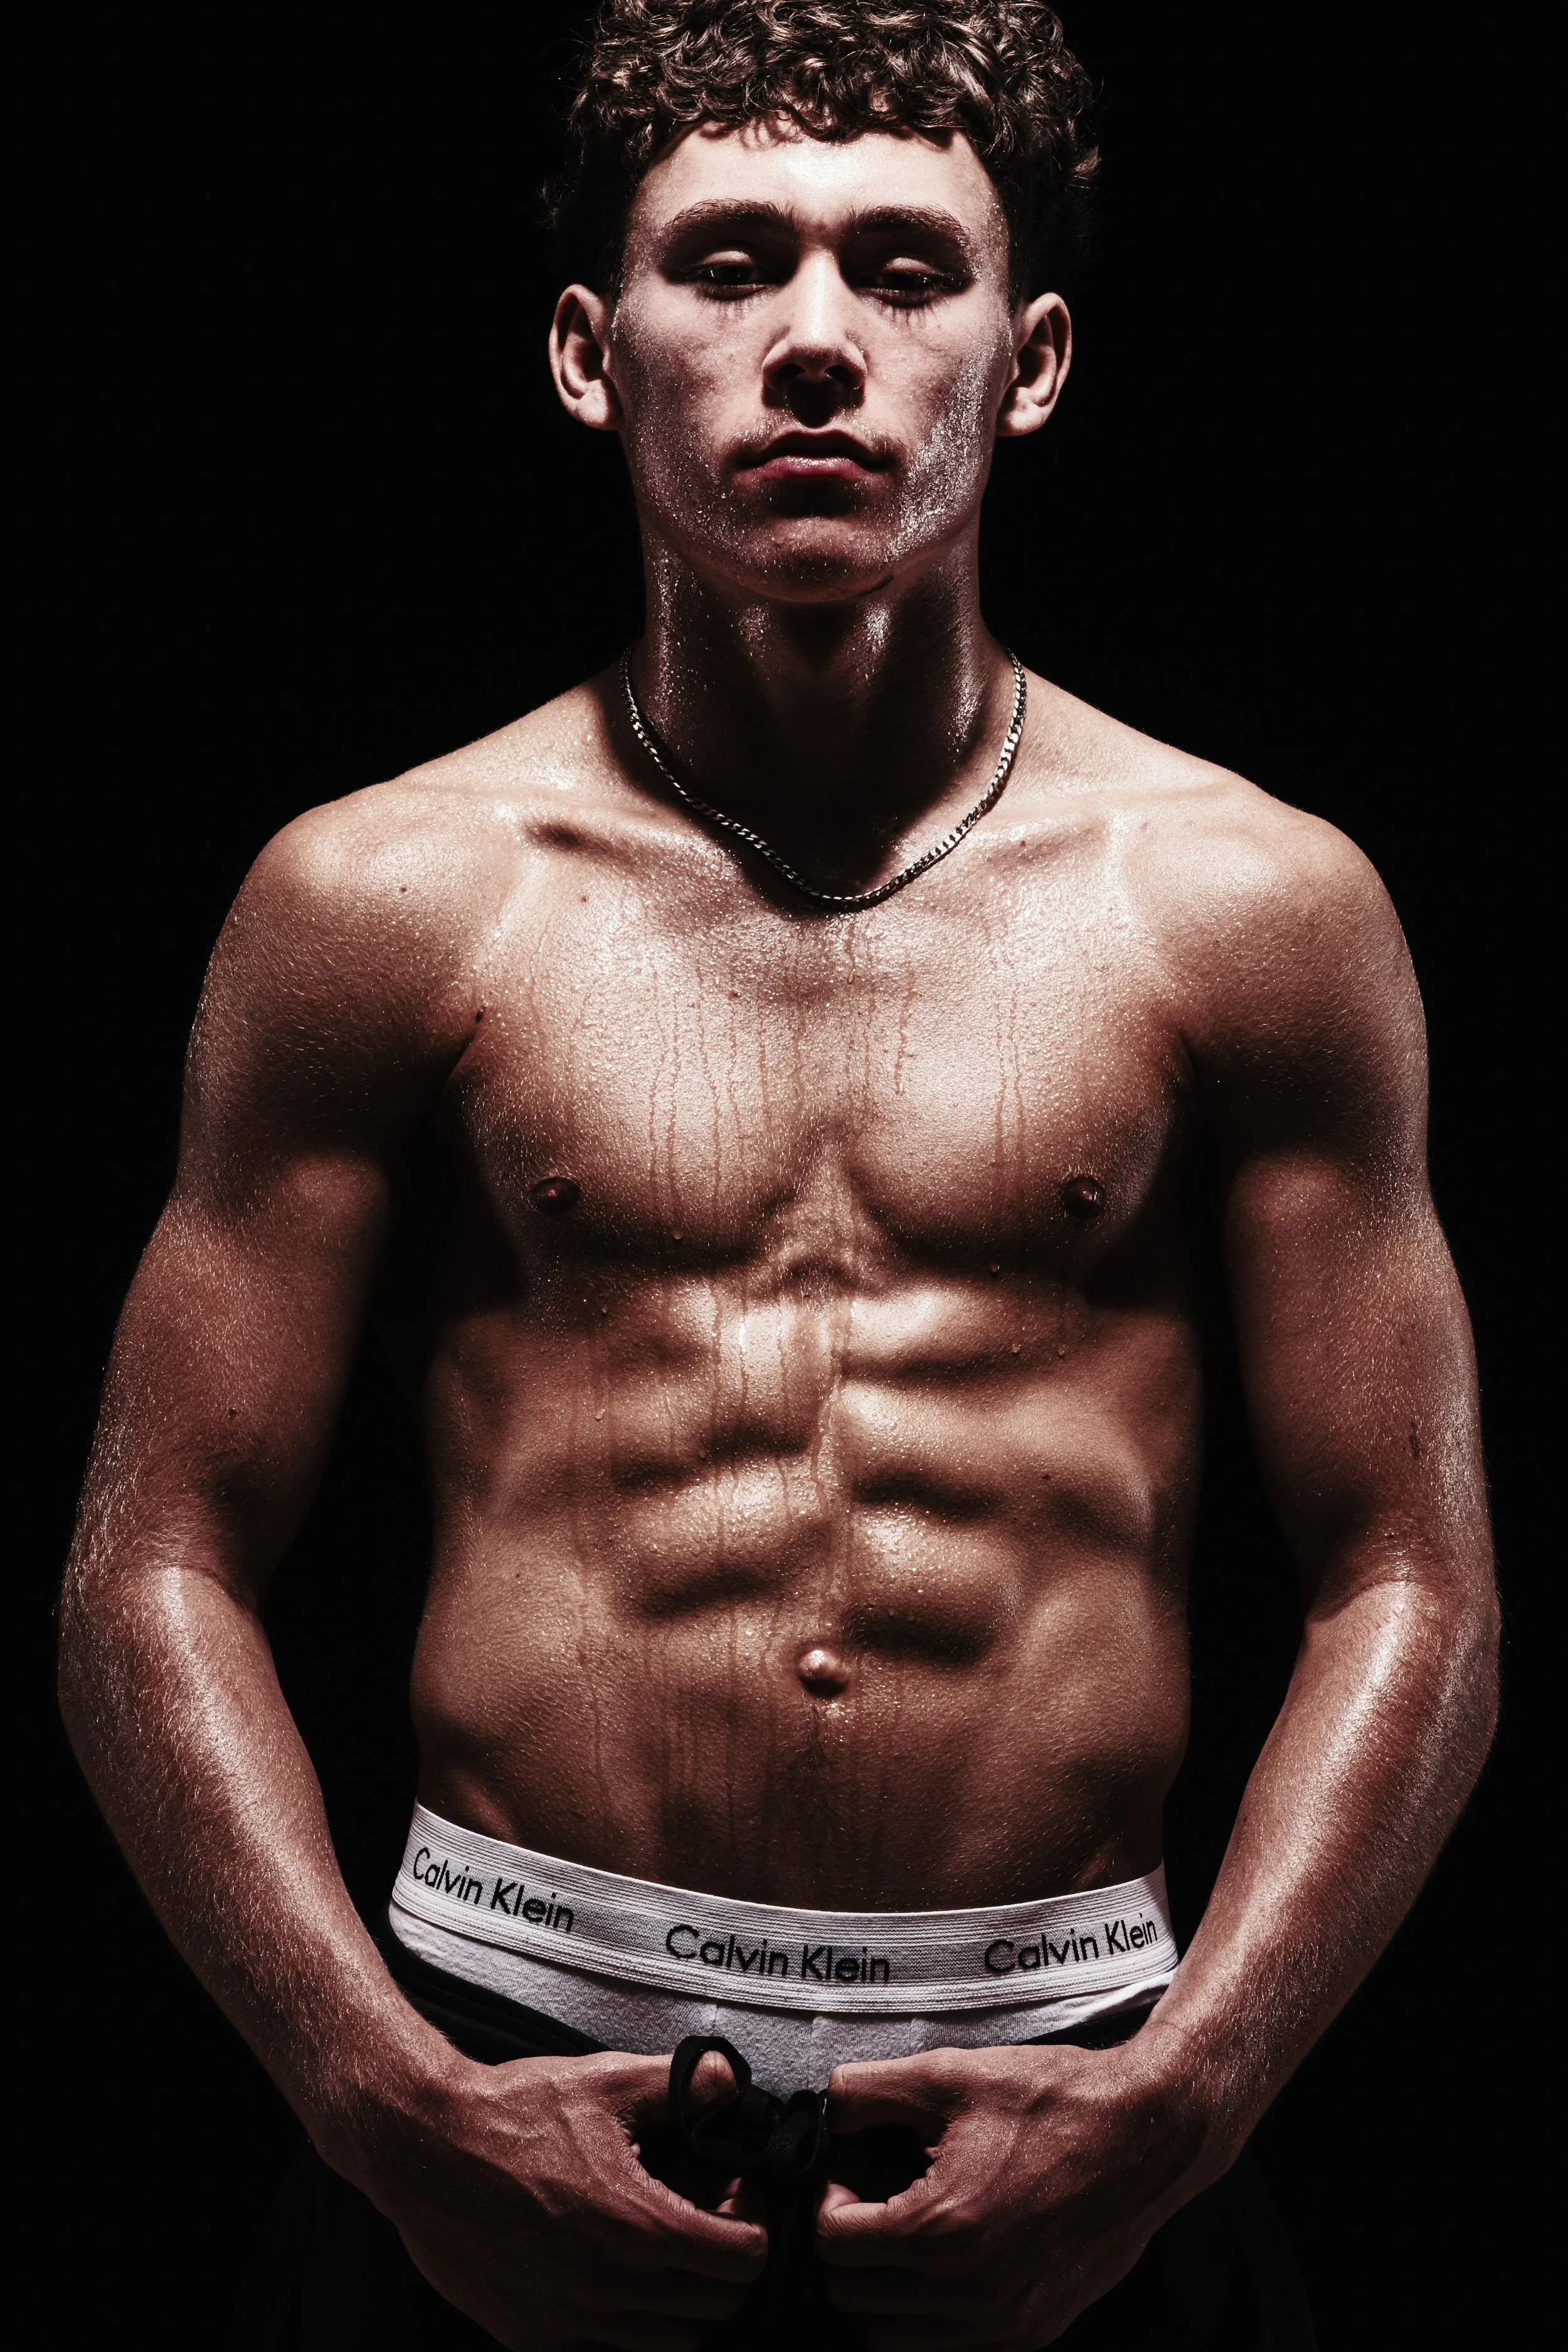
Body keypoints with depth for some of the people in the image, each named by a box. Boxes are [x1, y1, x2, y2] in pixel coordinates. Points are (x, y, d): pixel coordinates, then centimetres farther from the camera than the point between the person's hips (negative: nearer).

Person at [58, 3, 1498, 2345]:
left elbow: (1411, 1589, 2)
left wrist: (1176, 2109, -9)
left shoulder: (1254, 906, 2)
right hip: (505, 2089, 0)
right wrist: (391, 2102, -10)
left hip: (1066, 2133, 1)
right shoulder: (379, 899, 1)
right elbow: (156, 1570, 1)